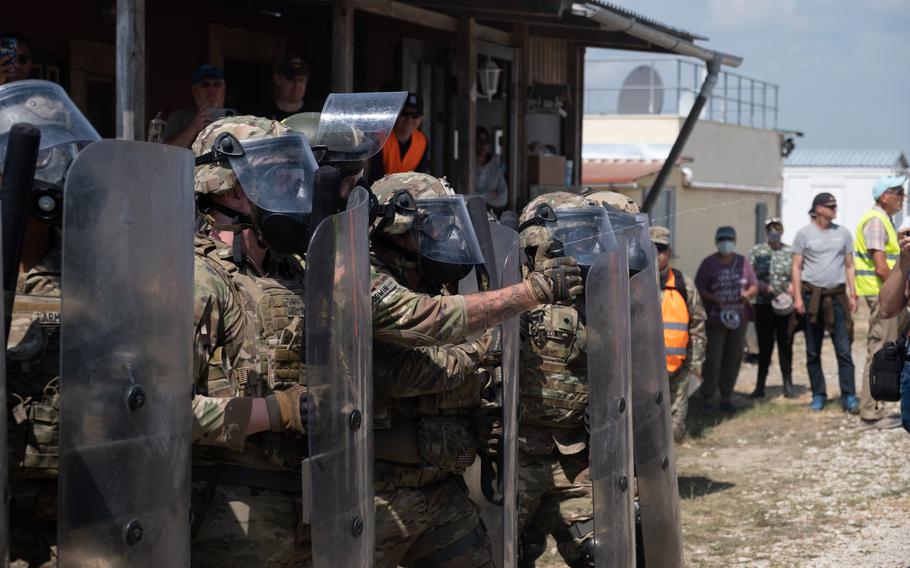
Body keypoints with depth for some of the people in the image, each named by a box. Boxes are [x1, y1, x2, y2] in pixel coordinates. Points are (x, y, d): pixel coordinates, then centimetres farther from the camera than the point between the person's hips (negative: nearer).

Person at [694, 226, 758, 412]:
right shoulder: (708, 264, -1)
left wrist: (748, 294, -9)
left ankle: (726, 397, 15)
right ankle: (706, 397, -1)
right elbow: (699, 289, -5)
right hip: (715, 318, -4)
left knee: (733, 358, 6)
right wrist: (716, 300, -20)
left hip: (739, 318, 4)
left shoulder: (742, 262, 11)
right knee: (712, 359, -9)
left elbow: (754, 285, 14)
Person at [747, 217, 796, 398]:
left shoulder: (790, 252, 8)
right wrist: (763, 286, -17)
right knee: (764, 346, 2)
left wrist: (790, 291, -14)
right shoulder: (756, 251, 6)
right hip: (763, 306, 0)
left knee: (785, 345, 2)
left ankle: (788, 383, 10)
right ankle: (760, 386, 8)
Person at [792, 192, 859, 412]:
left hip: (837, 296, 1)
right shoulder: (804, 234, 2)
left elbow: (849, 266, 13)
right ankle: (818, 395, 13)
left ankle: (849, 397, -6)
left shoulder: (843, 233, 9)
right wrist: (797, 297, -7)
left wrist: (852, 295, 5)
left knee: (844, 349, -7)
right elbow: (796, 267, 1)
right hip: (812, 295, -1)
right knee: (813, 351, 4)